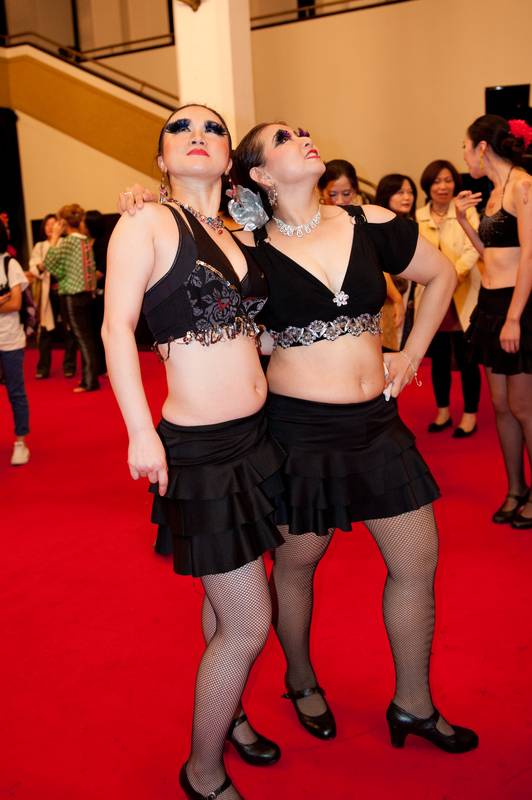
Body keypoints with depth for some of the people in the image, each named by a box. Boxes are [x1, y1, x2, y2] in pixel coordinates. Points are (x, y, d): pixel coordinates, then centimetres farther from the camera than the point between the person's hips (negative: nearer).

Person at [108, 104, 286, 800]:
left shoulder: (236, 236, 12)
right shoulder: (147, 223, -8)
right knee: (249, 624, -1)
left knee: (228, 596, 21)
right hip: (199, 447, -7)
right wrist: (141, 431, -22)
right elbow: (117, 328, -14)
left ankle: (227, 713, 45)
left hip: (255, 435, 7)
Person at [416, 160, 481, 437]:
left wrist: (454, 274, -30)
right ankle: (443, 411, 26)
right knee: (438, 358, 12)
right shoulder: (417, 217, 6)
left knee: (465, 358, 1)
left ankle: (470, 414, 14)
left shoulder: (467, 212, -2)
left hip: (462, 296, -3)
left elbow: (473, 250, -13)